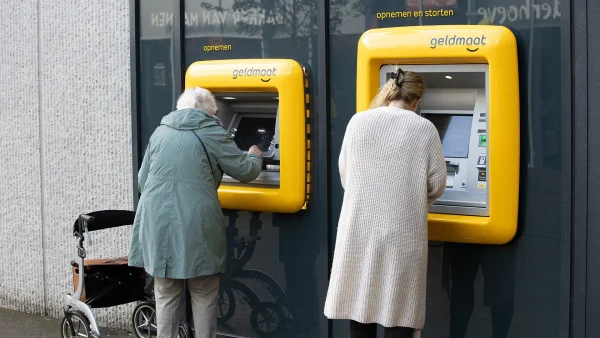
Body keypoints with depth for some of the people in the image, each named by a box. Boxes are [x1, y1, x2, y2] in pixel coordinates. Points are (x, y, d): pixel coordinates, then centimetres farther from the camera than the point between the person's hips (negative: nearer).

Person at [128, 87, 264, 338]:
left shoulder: (160, 132, 13)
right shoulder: (212, 133, -1)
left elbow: (142, 180, 18)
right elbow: (245, 171, 6)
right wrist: (254, 157, 28)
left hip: (158, 222, 4)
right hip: (196, 225, -4)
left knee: (166, 294, 12)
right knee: (204, 295, 9)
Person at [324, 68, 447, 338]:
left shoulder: (358, 122, 2)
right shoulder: (424, 129, -4)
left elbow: (345, 176, 8)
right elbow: (436, 185, 0)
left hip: (360, 228, 2)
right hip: (401, 232, -2)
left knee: (359, 302, 11)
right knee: (398, 310, 3)